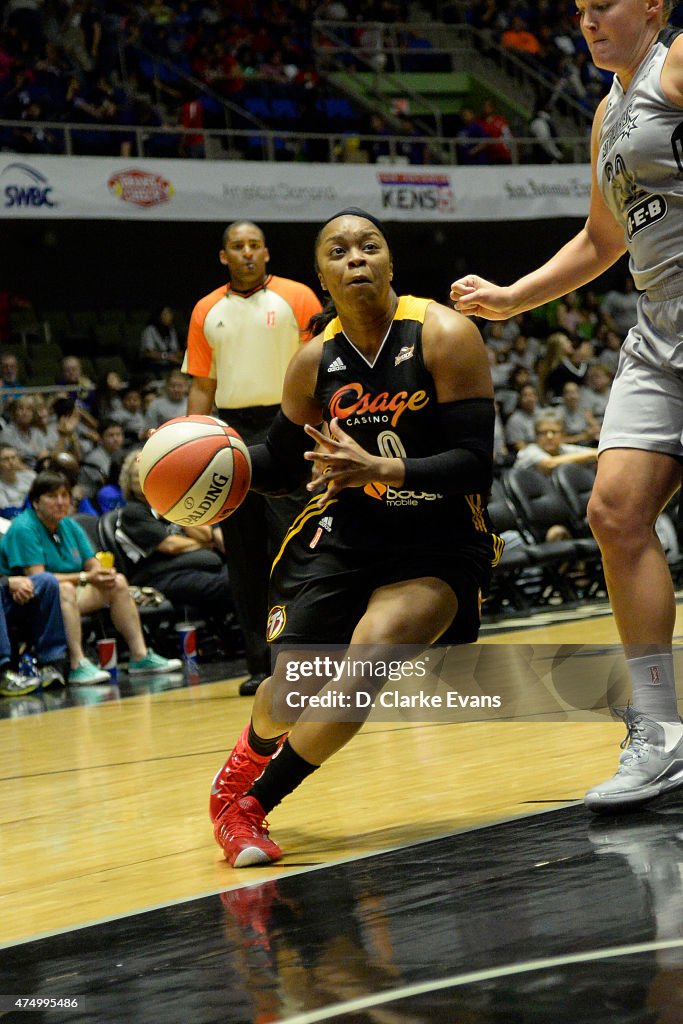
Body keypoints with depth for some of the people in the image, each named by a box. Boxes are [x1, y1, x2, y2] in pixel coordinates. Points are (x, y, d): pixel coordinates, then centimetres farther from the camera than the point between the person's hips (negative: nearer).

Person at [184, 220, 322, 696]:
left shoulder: (297, 298, 2)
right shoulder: (207, 312, 12)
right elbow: (202, 385, 14)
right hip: (231, 432, 4)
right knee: (245, 556, 4)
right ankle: (260, 665, 10)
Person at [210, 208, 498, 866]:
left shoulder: (443, 336, -15)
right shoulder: (315, 361, -3)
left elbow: (475, 466, -20)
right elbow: (281, 465, 12)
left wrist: (382, 469, -34)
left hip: (439, 545, -3)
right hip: (346, 533, 3)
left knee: (371, 652, -28)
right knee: (290, 689, -10)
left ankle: (251, 804, -10)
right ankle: (245, 763, 29)